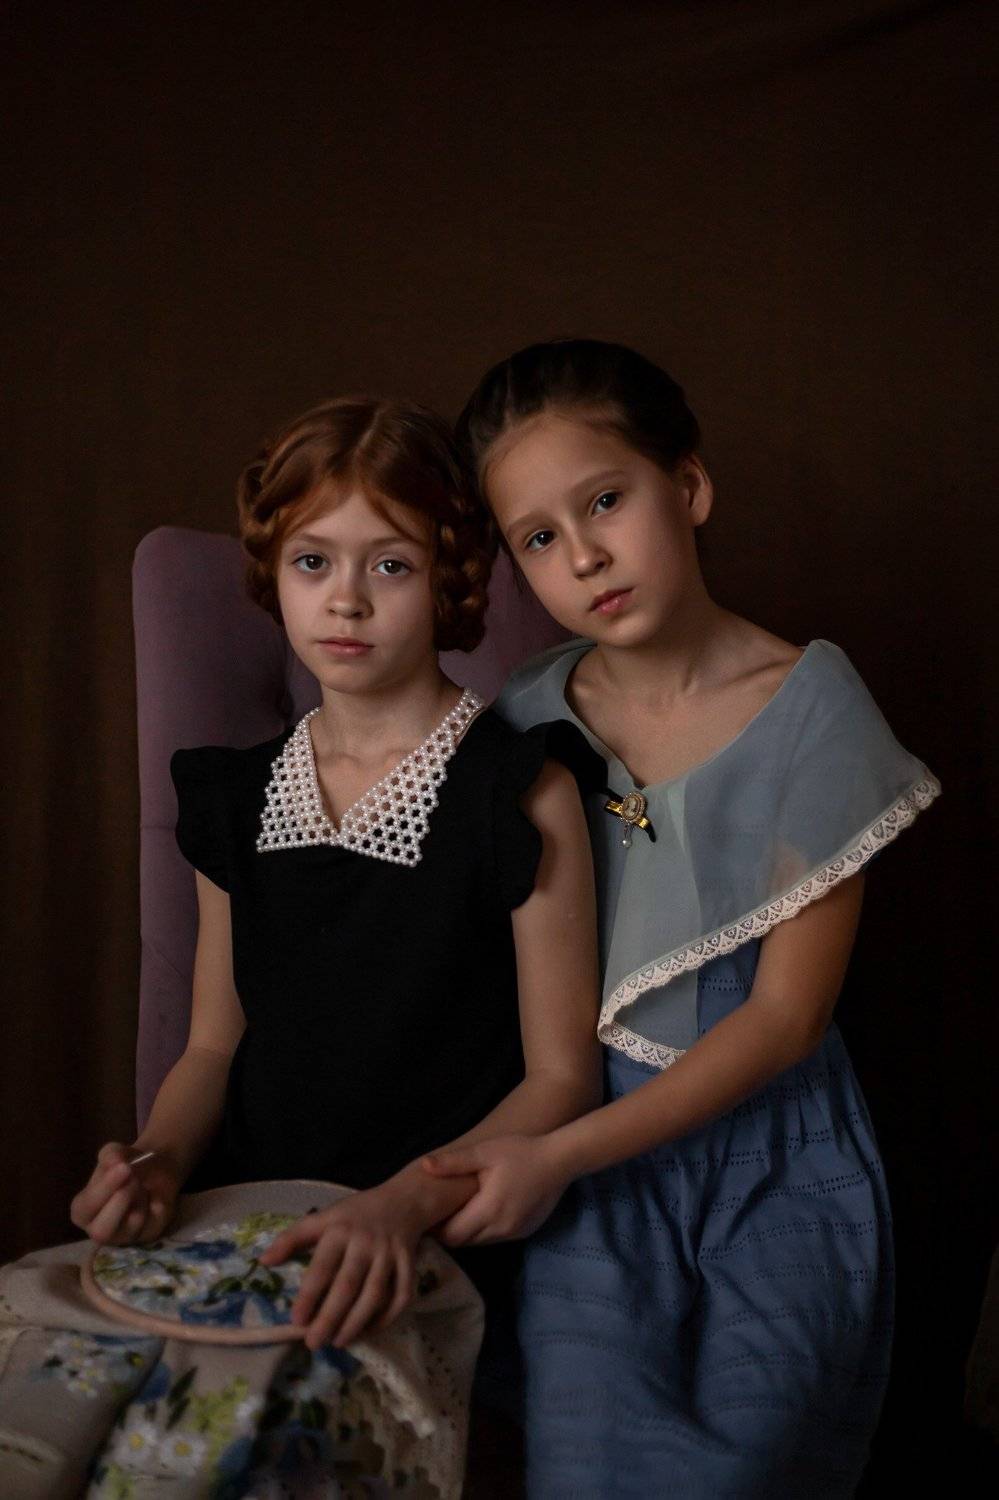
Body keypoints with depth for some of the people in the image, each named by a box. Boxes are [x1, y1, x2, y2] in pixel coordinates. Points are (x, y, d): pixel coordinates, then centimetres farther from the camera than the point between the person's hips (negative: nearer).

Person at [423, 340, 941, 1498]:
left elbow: (786, 1013, -9)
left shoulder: (807, 705, -7)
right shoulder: (526, 722, 1)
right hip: (592, 1159, 2)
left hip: (772, 1151, -1)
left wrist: (557, 1154, -15)